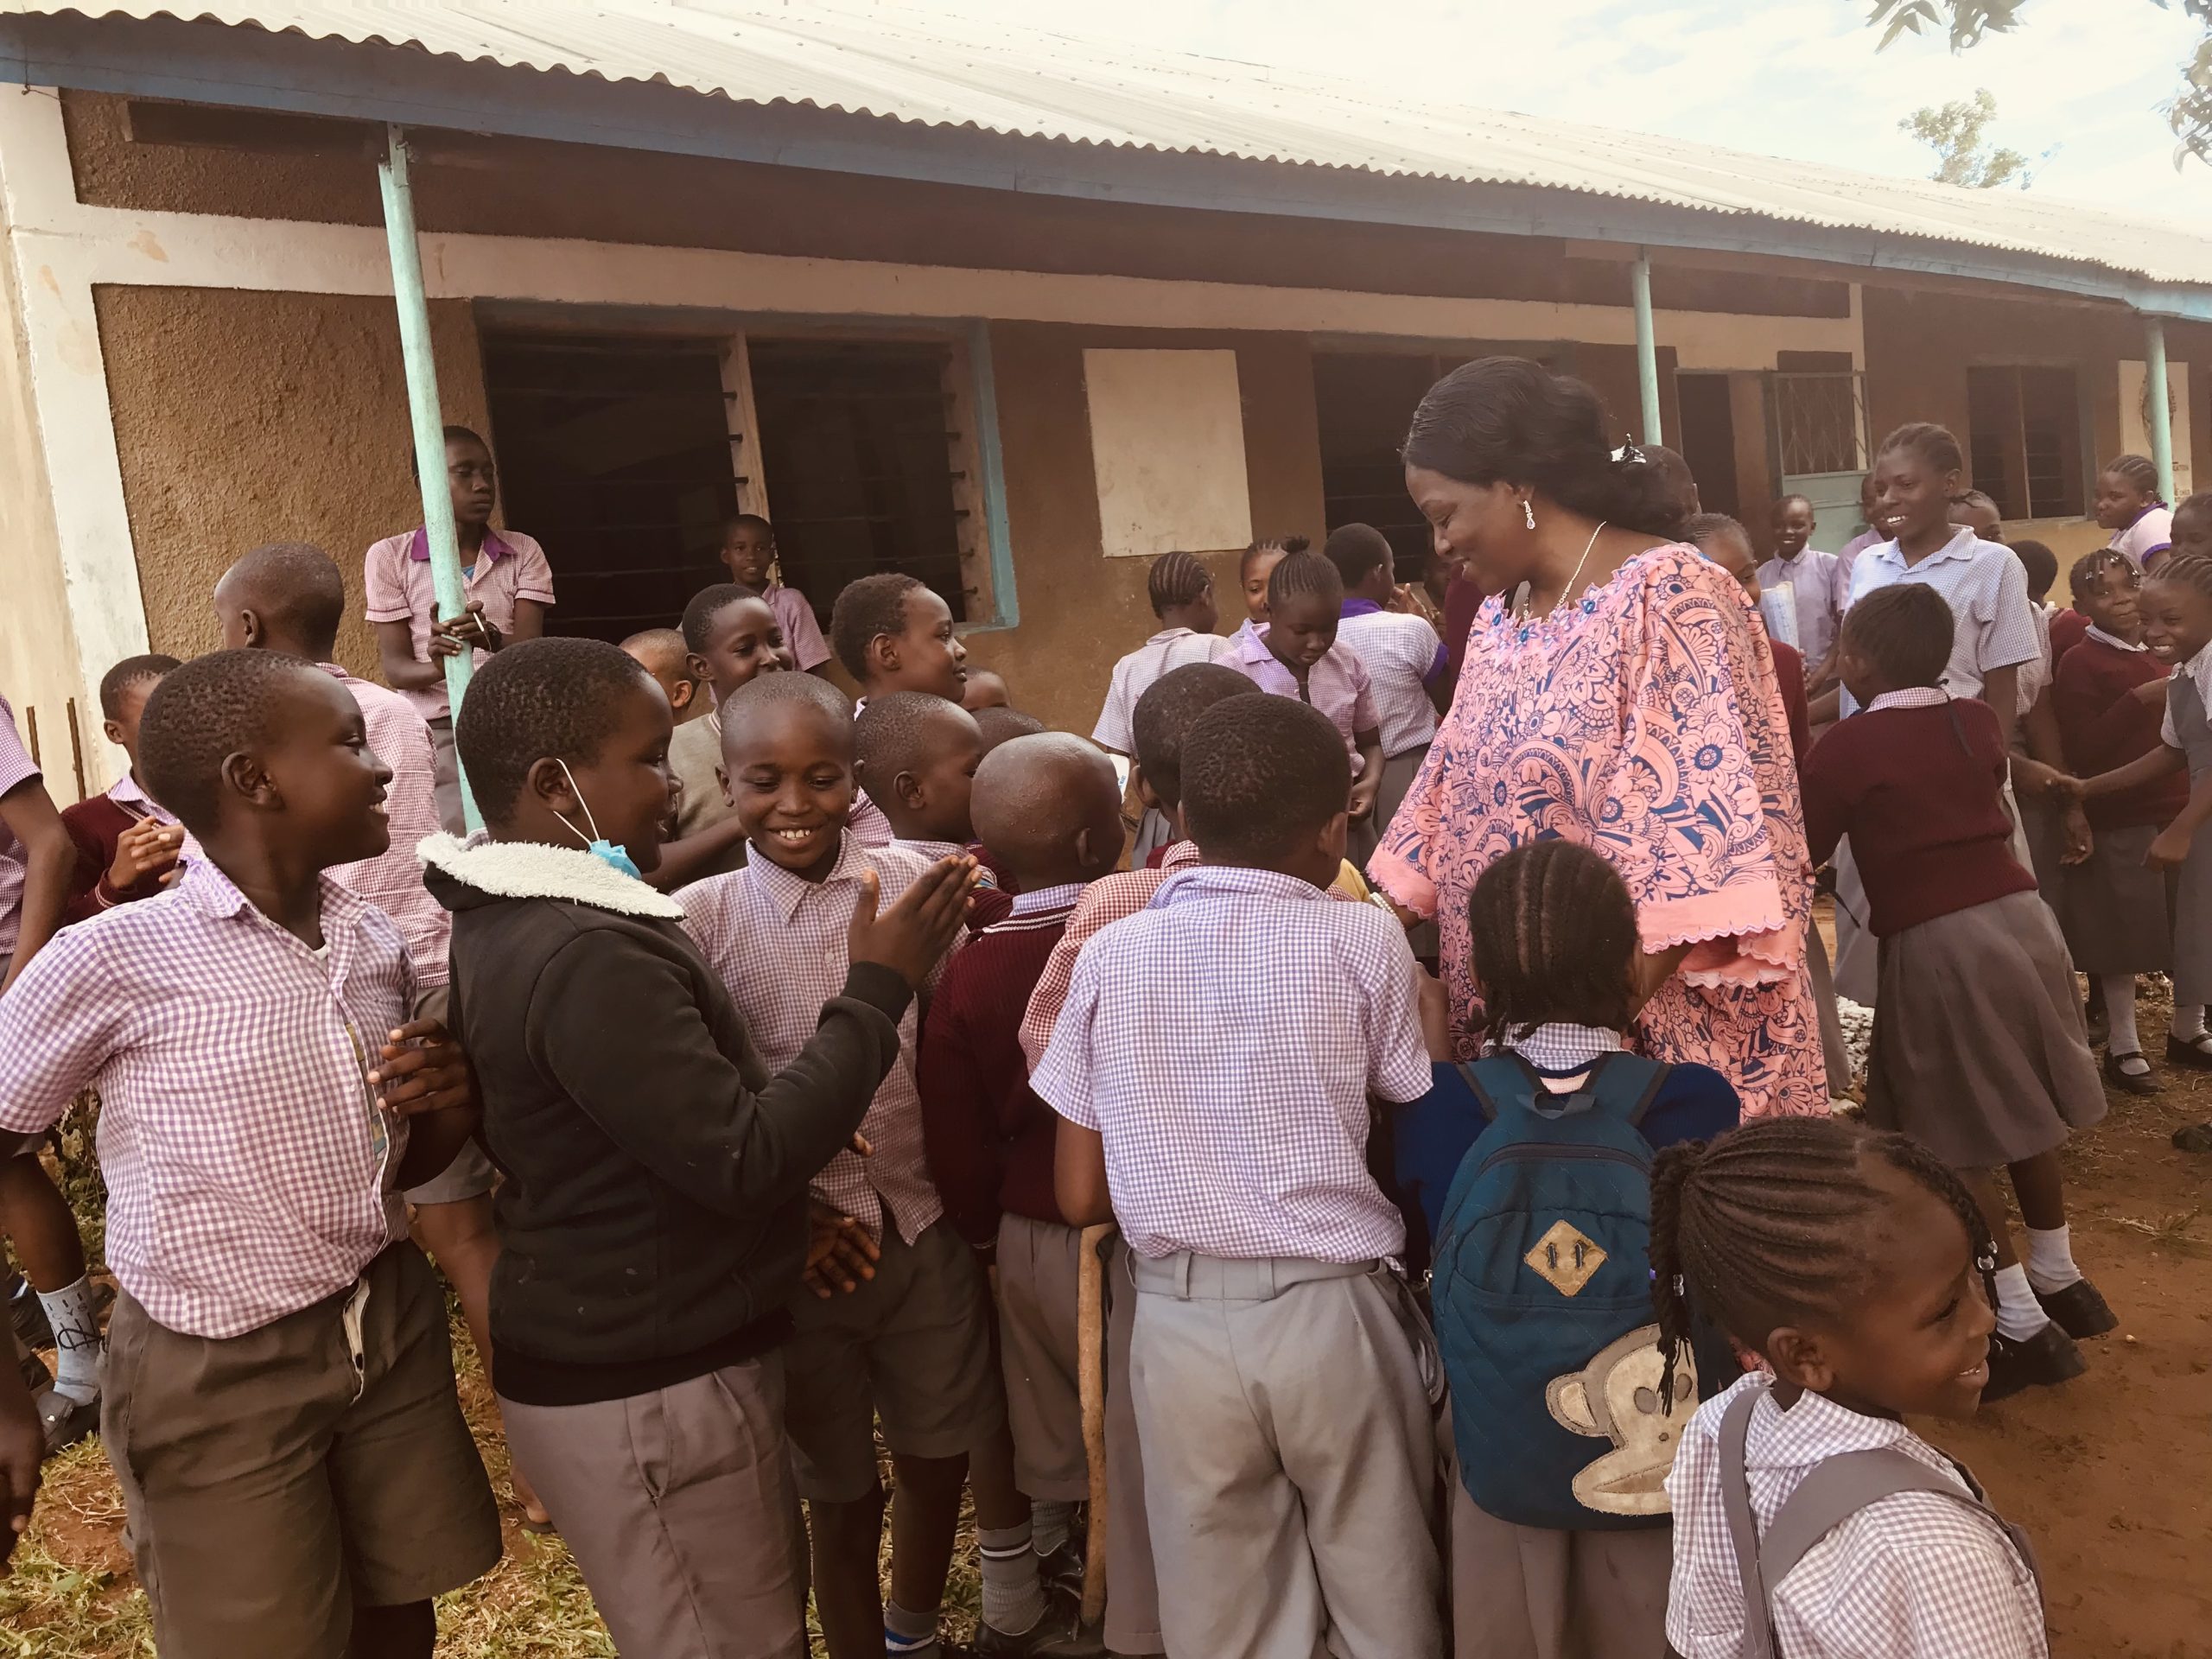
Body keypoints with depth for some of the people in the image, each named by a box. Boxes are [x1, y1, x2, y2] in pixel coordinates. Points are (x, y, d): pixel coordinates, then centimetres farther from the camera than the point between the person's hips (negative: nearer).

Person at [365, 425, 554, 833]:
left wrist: (492, 638, -28)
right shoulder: (389, 557, 3)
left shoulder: (524, 553, 8)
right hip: (435, 731, -2)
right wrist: (438, 666, -24)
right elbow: (394, 667, -2)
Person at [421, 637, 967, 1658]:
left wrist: (796, 1206, 9)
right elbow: (743, 1161, -27)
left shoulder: (515, 920, 7)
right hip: (645, 1392, -10)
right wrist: (878, 990, -21)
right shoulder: (584, 957, -27)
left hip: (625, 1359, 10)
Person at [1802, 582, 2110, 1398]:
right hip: (2021, 915, 7)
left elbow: (1801, 848, -1)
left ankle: (2022, 1325, 6)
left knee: (1955, 1142, 2)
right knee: (2023, 1112, 21)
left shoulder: (1850, 744, -8)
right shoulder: (1979, 720, 9)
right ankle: (2059, 1279, 35)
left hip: (1937, 944, -7)